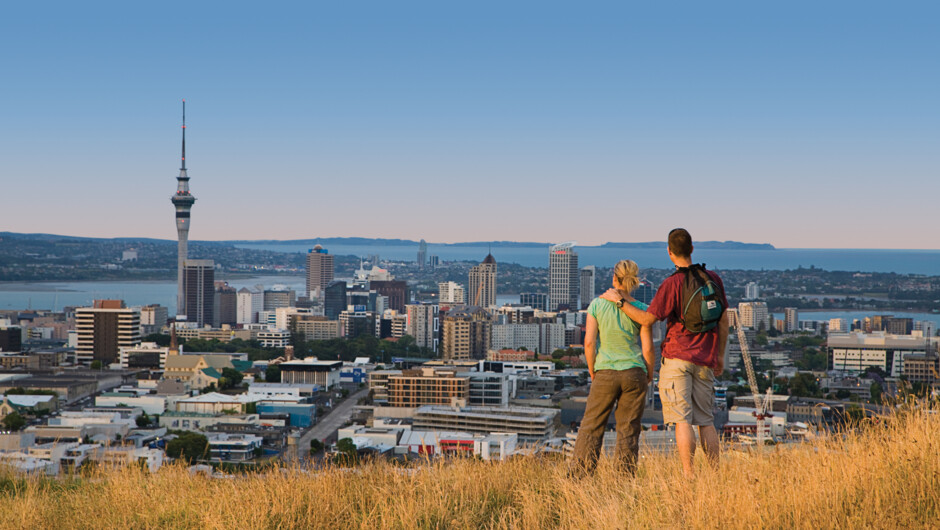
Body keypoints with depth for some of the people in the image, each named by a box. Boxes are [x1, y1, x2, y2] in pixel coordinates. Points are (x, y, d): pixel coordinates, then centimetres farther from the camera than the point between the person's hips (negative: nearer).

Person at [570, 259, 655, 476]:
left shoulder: (597, 304, -3)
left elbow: (589, 342, -4)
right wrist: (649, 375, 12)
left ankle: (580, 474, 5)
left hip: (605, 372, 0)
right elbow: (648, 348, -3)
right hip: (634, 373, 1)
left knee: (592, 425, 8)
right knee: (628, 429, 7)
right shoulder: (641, 309, -2)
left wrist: (592, 372, 8)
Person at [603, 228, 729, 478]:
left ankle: (689, 476, -13)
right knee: (706, 421, 11)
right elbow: (724, 320, 14)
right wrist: (720, 355, 23)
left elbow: (647, 319, -7)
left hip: (678, 357, -5)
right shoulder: (713, 278, 8)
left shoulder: (672, 284, -10)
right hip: (705, 361, 5)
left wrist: (619, 300, 4)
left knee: (683, 419, -7)